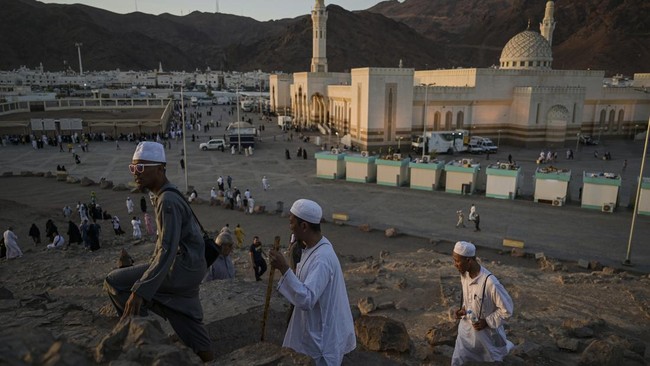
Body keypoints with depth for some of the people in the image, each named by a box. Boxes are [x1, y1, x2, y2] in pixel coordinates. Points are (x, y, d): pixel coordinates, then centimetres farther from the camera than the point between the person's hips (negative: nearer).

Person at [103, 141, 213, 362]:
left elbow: (167, 251, -28)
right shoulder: (164, 196, 12)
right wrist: (145, 281, 27)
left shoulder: (168, 201, -19)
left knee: (114, 282, -7)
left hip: (183, 267, -10)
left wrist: (140, 290, -32)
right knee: (187, 325, 15)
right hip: (186, 269, 10)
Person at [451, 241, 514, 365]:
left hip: (485, 331, -5)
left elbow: (506, 309, -22)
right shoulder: (464, 275, -11)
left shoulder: (490, 282, -34)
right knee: (457, 361, 13)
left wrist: (487, 322, -22)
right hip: (466, 328, 5)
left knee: (493, 356, 25)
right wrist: (463, 309, -7)